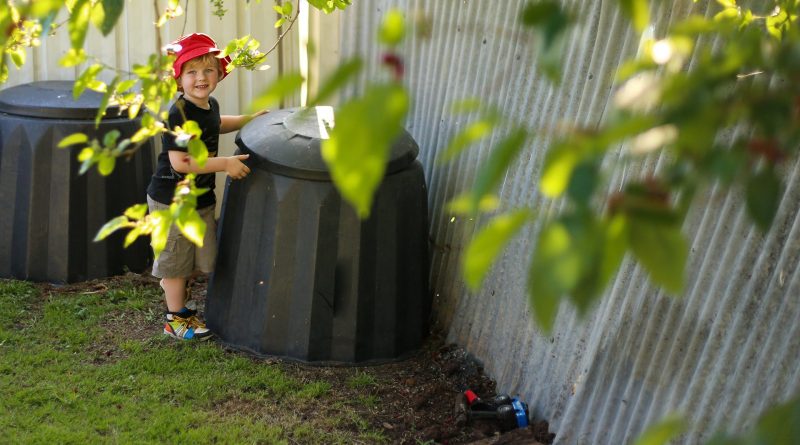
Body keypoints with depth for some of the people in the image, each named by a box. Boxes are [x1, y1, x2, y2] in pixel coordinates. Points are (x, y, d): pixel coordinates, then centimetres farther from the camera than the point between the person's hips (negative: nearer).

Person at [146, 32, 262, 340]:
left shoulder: (210, 105, 4)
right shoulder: (178, 115, -24)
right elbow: (180, 162, -29)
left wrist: (250, 119, 23)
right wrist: (224, 164, -28)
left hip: (202, 198, 8)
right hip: (171, 201, -8)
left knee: (203, 259, 17)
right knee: (176, 259, 8)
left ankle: (173, 285, 44)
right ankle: (176, 318, 23)